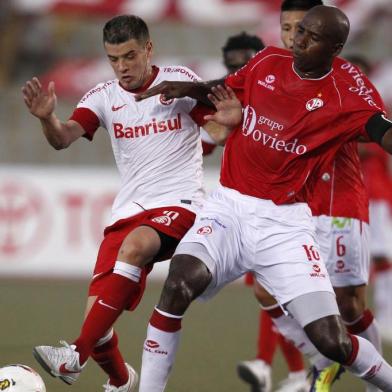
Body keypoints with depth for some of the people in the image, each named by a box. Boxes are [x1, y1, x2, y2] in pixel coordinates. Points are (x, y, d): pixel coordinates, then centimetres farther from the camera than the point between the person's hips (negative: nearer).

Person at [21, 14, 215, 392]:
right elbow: (63, 138, -8)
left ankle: (75, 356, -39)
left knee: (134, 245, -36)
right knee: (98, 316, -7)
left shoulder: (179, 81, 0)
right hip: (128, 211, 4)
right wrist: (47, 117, -31)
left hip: (178, 204, -4)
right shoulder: (103, 97, 7)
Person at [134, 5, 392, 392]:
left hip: (285, 222, -2)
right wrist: (186, 88, 8)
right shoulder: (267, 62, 5)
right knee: (181, 283, -27)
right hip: (229, 207, 2)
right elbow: (225, 90, 26)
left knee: (333, 342, -8)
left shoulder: (345, 96, -7)